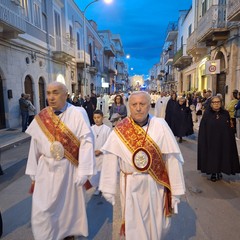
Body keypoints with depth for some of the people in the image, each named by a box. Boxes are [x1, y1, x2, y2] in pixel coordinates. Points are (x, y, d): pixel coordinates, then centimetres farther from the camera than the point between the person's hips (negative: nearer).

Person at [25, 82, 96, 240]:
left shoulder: (78, 114, -12)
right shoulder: (41, 118, 1)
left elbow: (87, 142, -15)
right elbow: (35, 147, 6)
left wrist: (83, 172, -17)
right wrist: (33, 173, 10)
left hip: (69, 169, -2)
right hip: (46, 169, 3)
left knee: (70, 204, 16)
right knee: (42, 210, 7)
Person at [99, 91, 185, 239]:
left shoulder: (160, 126, -13)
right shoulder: (120, 131, -10)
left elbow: (172, 159, -11)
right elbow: (110, 162, -8)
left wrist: (176, 190, -8)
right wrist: (108, 189, -5)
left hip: (156, 185, 1)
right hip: (131, 186, 0)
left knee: (156, 224, 22)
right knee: (133, 224, 17)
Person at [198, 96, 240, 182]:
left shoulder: (225, 113, 0)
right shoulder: (207, 114, -5)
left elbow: (229, 128, 2)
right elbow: (202, 130, -5)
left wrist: (230, 140, -2)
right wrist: (203, 141, -10)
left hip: (223, 141, 2)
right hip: (211, 141, -2)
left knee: (222, 156, 10)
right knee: (212, 156, 6)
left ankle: (219, 171, 30)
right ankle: (213, 173, 23)